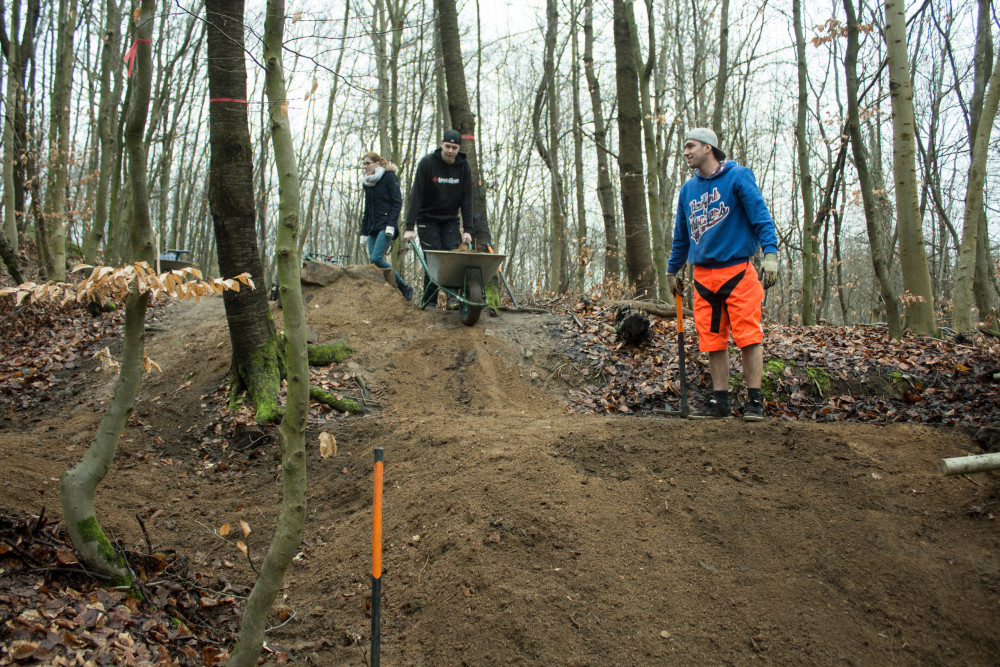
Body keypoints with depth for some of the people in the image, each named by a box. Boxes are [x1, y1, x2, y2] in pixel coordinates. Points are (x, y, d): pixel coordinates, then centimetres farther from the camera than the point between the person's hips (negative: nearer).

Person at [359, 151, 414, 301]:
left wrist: (391, 224, -19)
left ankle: (404, 286, -10)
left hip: (386, 227, -8)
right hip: (373, 229, 8)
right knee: (373, 261, -4)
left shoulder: (389, 177, -1)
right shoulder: (368, 183, 21)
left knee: (376, 258, -21)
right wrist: (364, 233, 18)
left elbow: (397, 202, -9)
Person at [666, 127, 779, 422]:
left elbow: (760, 215, -8)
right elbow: (681, 236, 24)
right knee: (713, 342, 6)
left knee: (749, 337, -5)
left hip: (737, 271, -5)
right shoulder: (687, 190, 15)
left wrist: (770, 253, -19)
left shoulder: (738, 176, -1)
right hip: (703, 276, 5)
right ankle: (719, 402, 12)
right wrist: (672, 270, 27)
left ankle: (754, 401, 2)